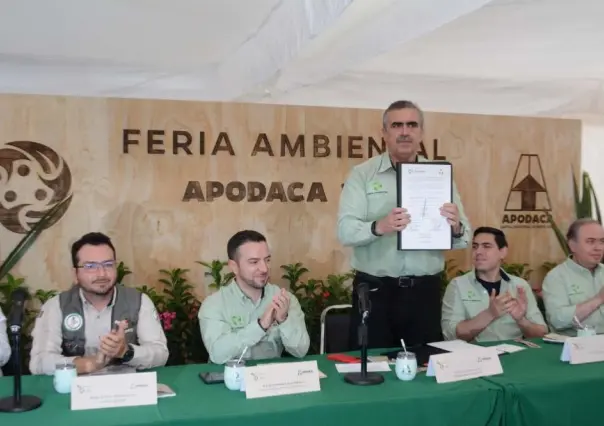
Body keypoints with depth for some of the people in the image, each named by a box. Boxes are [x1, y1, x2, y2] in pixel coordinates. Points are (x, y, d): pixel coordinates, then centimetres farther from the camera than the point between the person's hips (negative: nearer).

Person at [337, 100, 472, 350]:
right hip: (374, 290, -2)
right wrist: (378, 227, -30)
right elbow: (345, 230, -10)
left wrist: (456, 228, -21)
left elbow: (464, 237, 2)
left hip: (426, 291, 2)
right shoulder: (362, 174, 0)